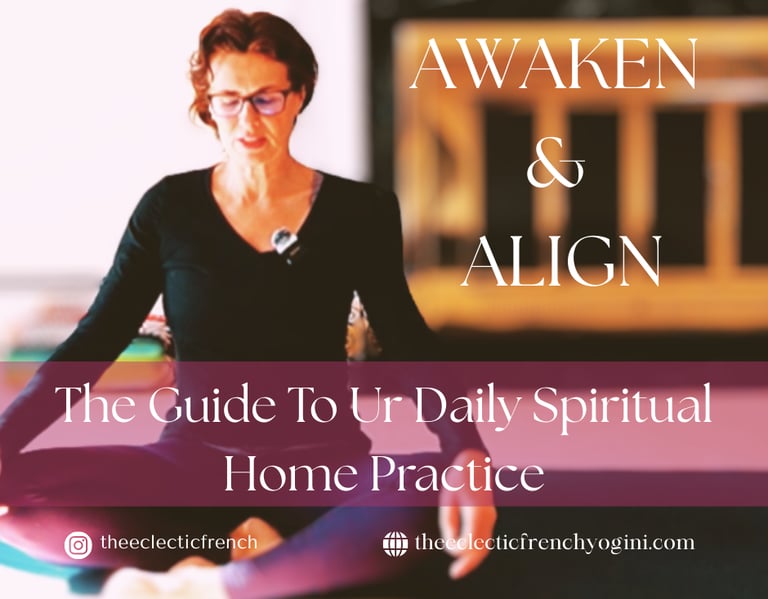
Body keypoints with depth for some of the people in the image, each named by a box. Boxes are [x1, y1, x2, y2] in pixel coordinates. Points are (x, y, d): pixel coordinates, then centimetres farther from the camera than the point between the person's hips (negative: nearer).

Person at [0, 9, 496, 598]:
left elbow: (412, 350, -5)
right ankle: (246, 540, -20)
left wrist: (468, 454, -26)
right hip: (195, 456, 1)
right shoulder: (170, 208, 2)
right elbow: (92, 343, 1)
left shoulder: (357, 211, 1)